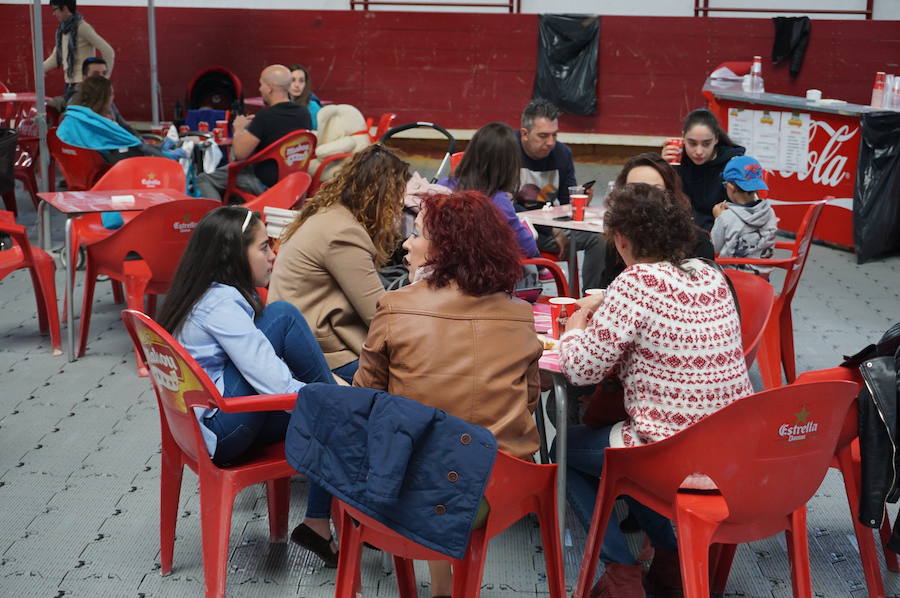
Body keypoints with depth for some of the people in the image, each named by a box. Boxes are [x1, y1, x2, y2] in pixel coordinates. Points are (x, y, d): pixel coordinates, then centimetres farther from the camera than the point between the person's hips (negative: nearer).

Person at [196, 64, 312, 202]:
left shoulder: (265, 116, -24)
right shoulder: (304, 113, -2)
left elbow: (240, 153, -21)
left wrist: (239, 129, -3)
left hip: (266, 184, -8)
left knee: (204, 180, -1)